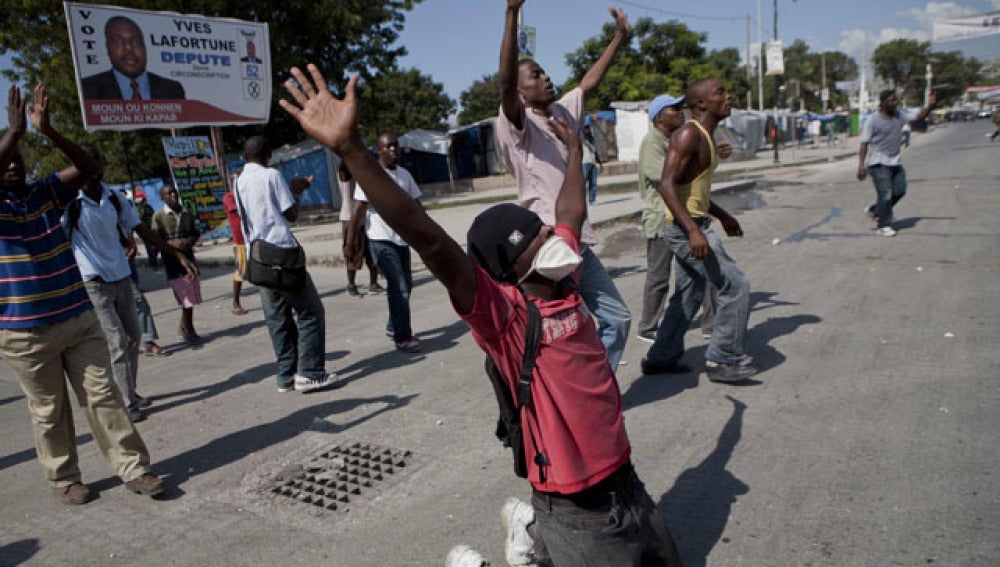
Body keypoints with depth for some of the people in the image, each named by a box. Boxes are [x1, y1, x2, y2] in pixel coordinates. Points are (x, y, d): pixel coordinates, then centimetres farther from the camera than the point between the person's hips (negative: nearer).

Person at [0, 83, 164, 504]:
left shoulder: (47, 193, 7)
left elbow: (89, 167, -5)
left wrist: (48, 131, -16)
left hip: (79, 318, 3)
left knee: (102, 395, 5)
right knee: (48, 410, 9)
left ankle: (132, 468, 10)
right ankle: (64, 479, 25)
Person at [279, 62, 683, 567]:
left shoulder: (562, 285, -1)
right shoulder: (503, 313, -20)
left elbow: (573, 213, 17)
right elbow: (430, 241, -33)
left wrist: (574, 151, 26)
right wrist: (350, 148, -42)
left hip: (628, 484, 7)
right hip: (578, 515, -7)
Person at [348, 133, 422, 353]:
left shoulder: (404, 174, 10)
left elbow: (415, 204, 16)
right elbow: (358, 211, -14)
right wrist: (351, 243, -16)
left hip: (402, 239, 7)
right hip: (381, 240, -7)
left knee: (405, 285, 15)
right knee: (399, 287, -10)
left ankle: (393, 326, 34)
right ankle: (402, 337, -1)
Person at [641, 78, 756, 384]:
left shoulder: (704, 137, 15)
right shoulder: (689, 134, -15)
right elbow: (666, 184, -25)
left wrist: (722, 215, 29)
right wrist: (694, 229, -33)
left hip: (693, 226, 10)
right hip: (686, 228, -10)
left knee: (688, 295, 15)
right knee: (736, 285, -7)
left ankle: (660, 358, 24)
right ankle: (723, 360, 4)